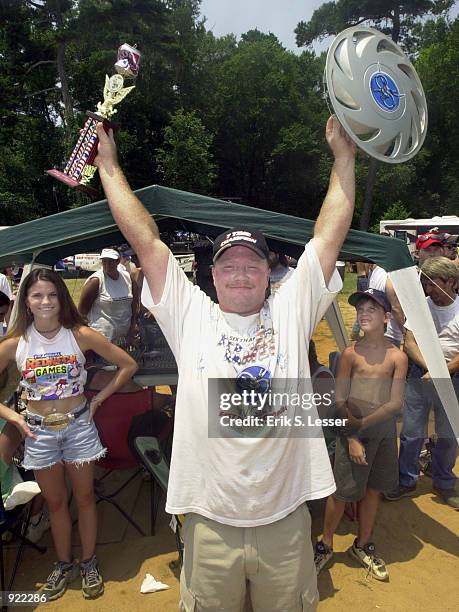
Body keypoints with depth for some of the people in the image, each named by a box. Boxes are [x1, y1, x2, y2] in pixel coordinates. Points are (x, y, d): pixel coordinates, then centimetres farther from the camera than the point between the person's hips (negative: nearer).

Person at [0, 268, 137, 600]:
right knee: (55, 502, 17)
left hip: (78, 426, -1)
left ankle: (89, 563, 34)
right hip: (39, 431, 1)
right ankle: (64, 564, 38)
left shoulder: (80, 335, -12)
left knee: (84, 497, 12)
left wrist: (100, 398, -5)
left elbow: (129, 365, -6)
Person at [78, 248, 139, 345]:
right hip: (102, 336, -5)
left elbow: (135, 305, 10)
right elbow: (82, 309, -6)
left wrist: (132, 329, 7)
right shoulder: (96, 280, -11)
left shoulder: (128, 278, 3)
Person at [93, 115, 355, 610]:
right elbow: (144, 239, -3)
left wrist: (344, 156, 3)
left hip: (285, 519, 1)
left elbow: (329, 235, 0)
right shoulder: (190, 315, -4)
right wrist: (108, 164, 2)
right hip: (209, 521, 0)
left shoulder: (291, 310, -1)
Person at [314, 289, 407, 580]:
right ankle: (326, 545, 28)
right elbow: (339, 400, -8)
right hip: (351, 429, -2)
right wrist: (351, 437, -11)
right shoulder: (350, 353, -10)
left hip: (383, 430, 2)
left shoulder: (397, 356, -7)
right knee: (342, 491, 5)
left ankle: (363, 545, 38)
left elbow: (396, 403, -9)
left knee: (373, 490, 16)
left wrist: (363, 423, -15)